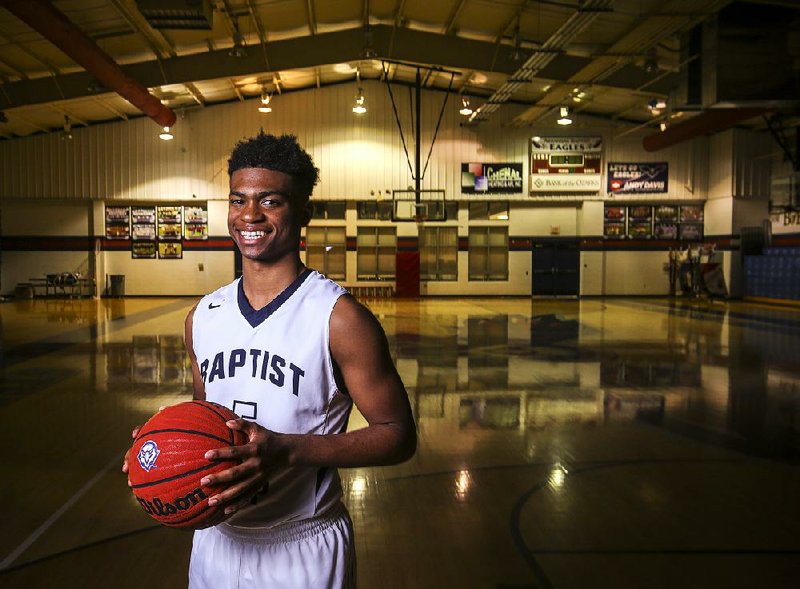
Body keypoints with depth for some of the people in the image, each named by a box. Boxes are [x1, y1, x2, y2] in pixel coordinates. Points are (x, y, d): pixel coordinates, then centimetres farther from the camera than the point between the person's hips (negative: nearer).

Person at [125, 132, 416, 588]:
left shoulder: (339, 317, -17)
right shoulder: (203, 317, 1)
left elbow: (398, 435, -15)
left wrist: (288, 450, -26)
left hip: (304, 551, -5)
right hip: (215, 541, 5)